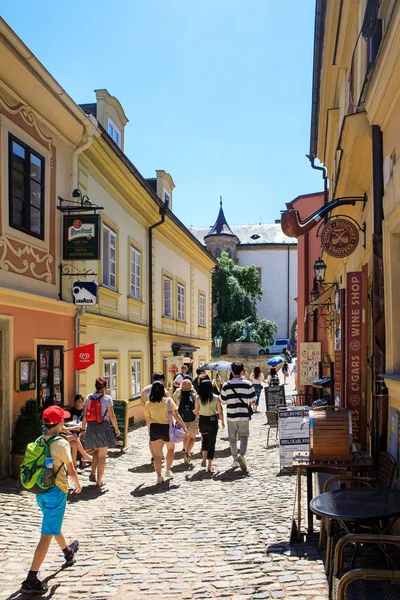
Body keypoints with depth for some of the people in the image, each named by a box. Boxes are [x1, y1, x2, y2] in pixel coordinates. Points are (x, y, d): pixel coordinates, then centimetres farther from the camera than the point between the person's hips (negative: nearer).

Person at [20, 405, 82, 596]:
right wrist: (77, 484, 9)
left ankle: (68, 552, 55)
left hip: (40, 492, 8)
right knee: (47, 535, -5)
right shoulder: (62, 444, -16)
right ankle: (31, 581, -8)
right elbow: (71, 470, -11)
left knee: (54, 525, 29)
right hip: (56, 491, -8)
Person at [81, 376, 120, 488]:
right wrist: (116, 429, 4)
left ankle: (92, 474, 12)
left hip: (91, 427, 4)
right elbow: (112, 416, -7)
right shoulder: (107, 398, -8)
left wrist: (83, 428, 15)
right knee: (102, 455, 6)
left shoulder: (89, 398, 4)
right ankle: (99, 481, 10)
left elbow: (85, 415, 5)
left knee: (96, 451, 25)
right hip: (103, 427, -4)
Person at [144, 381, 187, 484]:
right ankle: (168, 471, 27)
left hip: (154, 429, 1)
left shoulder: (148, 403, -1)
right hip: (167, 428, -1)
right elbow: (176, 415, -8)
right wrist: (184, 426, -2)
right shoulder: (168, 401, -6)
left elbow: (147, 420, 4)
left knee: (157, 454, 8)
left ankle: (159, 476, 5)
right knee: (171, 449, 24)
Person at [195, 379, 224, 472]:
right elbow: (220, 412, -5)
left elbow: (196, 412, -3)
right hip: (213, 421, -1)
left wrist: (194, 410, 20)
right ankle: (209, 466, 7)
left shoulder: (198, 398, -7)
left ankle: (204, 459, 13)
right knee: (211, 442, 7)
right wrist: (222, 422, 11)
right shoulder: (216, 398, -7)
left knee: (204, 439, 27)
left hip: (202, 420, 1)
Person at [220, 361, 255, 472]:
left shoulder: (226, 385, -4)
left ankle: (235, 460, 17)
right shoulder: (248, 384, -6)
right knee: (244, 437, 8)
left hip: (231, 415, 1)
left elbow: (223, 401, 1)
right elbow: (252, 399, -1)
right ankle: (241, 455, -16)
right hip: (244, 415, -1)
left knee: (233, 438, 13)